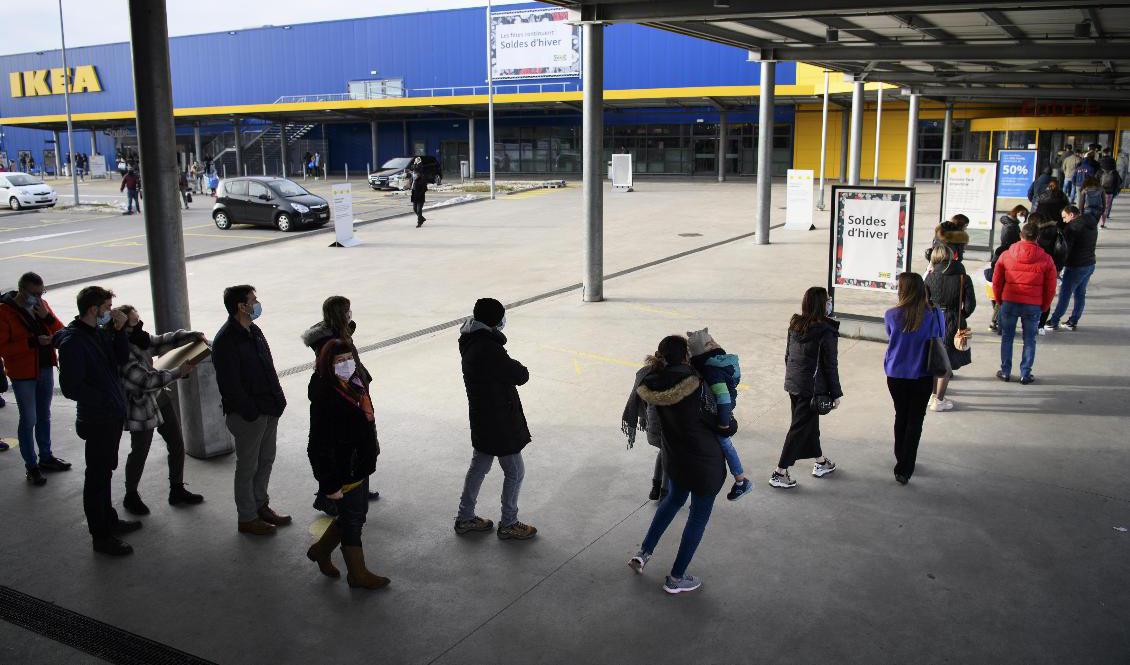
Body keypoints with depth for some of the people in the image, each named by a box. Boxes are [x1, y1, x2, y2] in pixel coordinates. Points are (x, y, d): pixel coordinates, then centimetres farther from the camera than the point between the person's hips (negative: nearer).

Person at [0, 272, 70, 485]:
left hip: (45, 369, 6)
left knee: (44, 416, 18)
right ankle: (31, 466, 9)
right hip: (23, 374, -6)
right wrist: (33, 342, -26)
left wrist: (47, 317, -16)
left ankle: (46, 457, 31)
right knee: (28, 420, -1)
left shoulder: (42, 305, 3)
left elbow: (61, 332, 2)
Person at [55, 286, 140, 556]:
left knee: (104, 472, 23)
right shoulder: (73, 342, -21)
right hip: (98, 420, -9)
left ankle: (108, 520, 39)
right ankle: (101, 537, 15)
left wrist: (119, 330, -8)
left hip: (113, 415, 9)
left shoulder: (101, 331, 4)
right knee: (97, 477, 4)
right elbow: (71, 387, -23)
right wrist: (104, 400, -17)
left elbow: (122, 359, 4)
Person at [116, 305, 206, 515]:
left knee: (177, 445, 14)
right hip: (142, 408, -8)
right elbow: (147, 381, -28)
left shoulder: (139, 339, -4)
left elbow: (163, 341, 6)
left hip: (160, 398, 8)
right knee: (139, 453, 9)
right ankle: (131, 496, 30)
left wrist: (193, 335, -8)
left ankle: (177, 490, 29)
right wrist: (179, 372, -22)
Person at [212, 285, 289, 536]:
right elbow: (230, 384, -21)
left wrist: (277, 400, 9)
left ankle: (261, 506, 34)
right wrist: (251, 412, -20)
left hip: (268, 410, 9)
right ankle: (247, 518, 17)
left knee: (266, 460, 19)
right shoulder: (226, 341, -19)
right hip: (247, 415, -9)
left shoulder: (253, 331, 10)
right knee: (248, 466, 4)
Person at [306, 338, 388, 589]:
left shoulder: (355, 383, 1)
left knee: (358, 513, 21)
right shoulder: (325, 396, -25)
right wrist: (330, 484, -23)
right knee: (352, 518, 7)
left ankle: (321, 550, 41)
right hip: (342, 471, -9)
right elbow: (322, 443, -24)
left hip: (359, 464, 9)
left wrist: (371, 449, 21)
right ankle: (358, 574, 26)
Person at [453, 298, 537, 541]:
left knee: (479, 466, 21)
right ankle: (508, 525, 19)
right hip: (499, 422, -9)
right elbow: (521, 376, -20)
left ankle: (465, 518, 33)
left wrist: (508, 366, -10)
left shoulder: (470, 342, 2)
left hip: (482, 418, 9)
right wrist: (516, 366, -1)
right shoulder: (489, 350, -28)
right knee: (515, 471, 6)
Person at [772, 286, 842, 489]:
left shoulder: (795, 325, 3)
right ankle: (780, 472, 2)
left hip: (793, 383, 7)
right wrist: (836, 394, -6)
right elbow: (830, 365, -14)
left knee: (810, 422, 21)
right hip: (812, 388, -7)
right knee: (800, 428, 0)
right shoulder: (826, 331, -17)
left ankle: (820, 462, 37)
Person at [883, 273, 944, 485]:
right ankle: (904, 469, 6)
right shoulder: (935, 315, -13)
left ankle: (901, 459, 35)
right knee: (915, 421, 7)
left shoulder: (892, 315, -12)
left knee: (901, 417, 20)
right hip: (923, 377, -1)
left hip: (896, 376, 1)